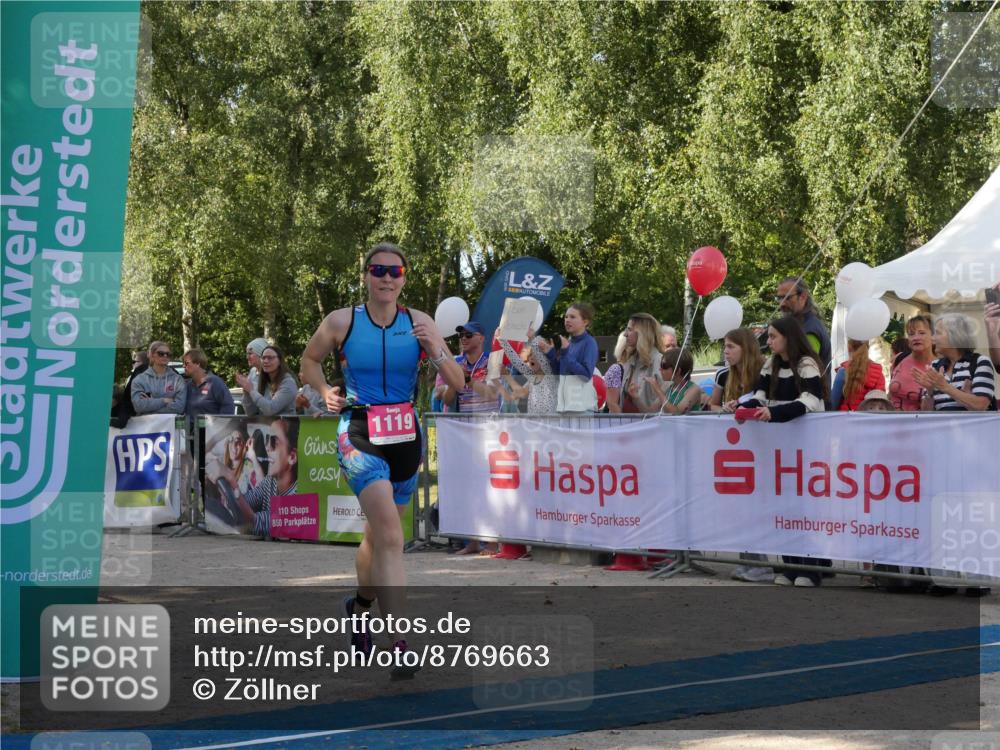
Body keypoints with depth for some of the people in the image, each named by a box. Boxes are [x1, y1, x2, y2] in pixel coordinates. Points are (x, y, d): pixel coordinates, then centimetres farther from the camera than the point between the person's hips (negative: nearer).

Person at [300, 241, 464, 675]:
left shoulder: (418, 322, -1)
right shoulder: (341, 322, -4)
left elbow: (458, 384, -4)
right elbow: (309, 360, 15)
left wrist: (435, 349, -20)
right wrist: (326, 392, -2)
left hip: (405, 437, 4)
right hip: (359, 436, -4)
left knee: (378, 535, 18)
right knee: (390, 535, -21)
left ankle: (360, 606, 48)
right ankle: (399, 646, -25)